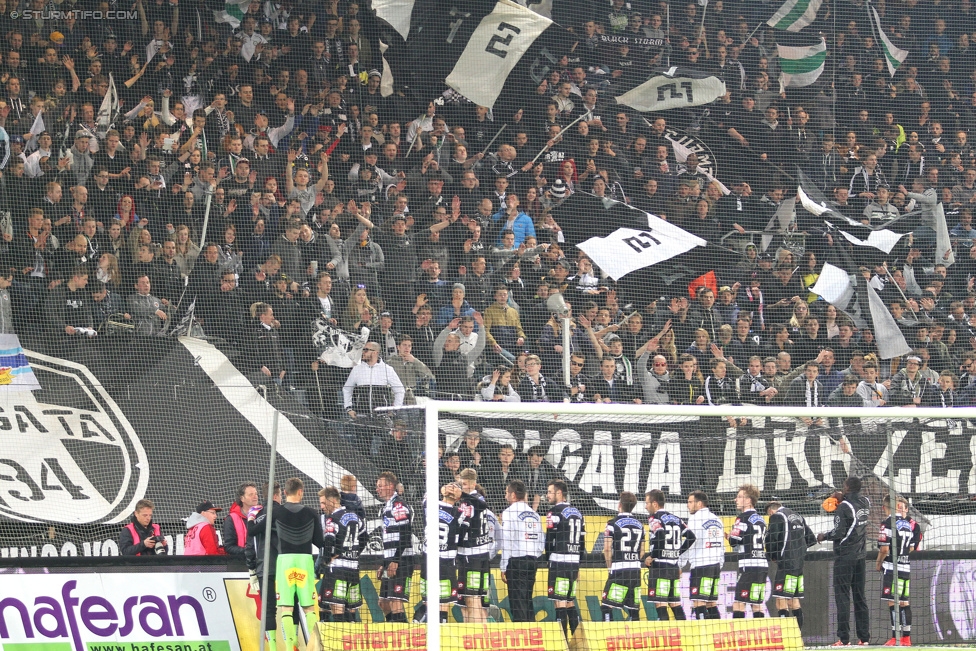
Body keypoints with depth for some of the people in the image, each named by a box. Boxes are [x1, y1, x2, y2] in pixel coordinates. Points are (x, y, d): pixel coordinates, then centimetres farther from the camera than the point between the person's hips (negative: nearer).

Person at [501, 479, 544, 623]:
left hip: (516, 561, -7)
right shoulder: (533, 514, 14)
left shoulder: (509, 512, -7)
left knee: (517, 601, -6)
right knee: (527, 600, 13)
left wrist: (503, 568, -8)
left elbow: (507, 542, -12)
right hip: (533, 560, 7)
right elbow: (541, 543, 16)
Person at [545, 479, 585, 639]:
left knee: (559, 602, -7)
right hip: (574, 563, 8)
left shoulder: (555, 512, -8)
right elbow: (582, 541, 18)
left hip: (559, 562, -8)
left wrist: (548, 559, 5)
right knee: (570, 602, 14)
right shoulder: (577, 512, 16)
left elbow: (550, 539, -11)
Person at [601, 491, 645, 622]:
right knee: (634, 609, 9)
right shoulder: (639, 524, 13)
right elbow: (642, 551, 15)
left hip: (619, 571, -6)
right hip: (636, 570, 6)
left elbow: (607, 548, -9)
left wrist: (610, 566, 4)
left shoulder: (613, 523, -6)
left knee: (606, 606, -5)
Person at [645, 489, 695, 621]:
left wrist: (651, 556, -13)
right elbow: (691, 536, 13)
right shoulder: (675, 518, 15)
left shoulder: (654, 518, -7)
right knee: (675, 604, 13)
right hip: (674, 566, 8)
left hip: (660, 566, -8)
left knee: (660, 604, -7)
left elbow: (660, 537, -24)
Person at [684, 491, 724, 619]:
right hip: (716, 565, 8)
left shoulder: (695, 518, -7)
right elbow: (721, 547, 19)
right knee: (711, 604, 9)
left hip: (701, 565, -8)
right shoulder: (716, 519, 17)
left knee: (698, 603, -10)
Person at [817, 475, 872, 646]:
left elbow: (839, 532, -17)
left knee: (842, 596, -4)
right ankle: (864, 637, 9)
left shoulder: (844, 507, -15)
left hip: (844, 556, -7)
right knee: (860, 597, 11)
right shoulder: (866, 502, 5)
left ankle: (843, 638, -7)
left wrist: (824, 536, 0)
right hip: (860, 555, 7)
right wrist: (844, 499, 13)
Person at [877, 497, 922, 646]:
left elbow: (884, 549, -14)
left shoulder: (888, 522, -10)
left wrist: (878, 563, 2)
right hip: (906, 567, 7)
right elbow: (914, 549, 11)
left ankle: (895, 637, -10)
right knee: (904, 602, 11)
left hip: (891, 567, -7)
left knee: (893, 602, -7)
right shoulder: (912, 524, 9)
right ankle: (906, 638, 13)